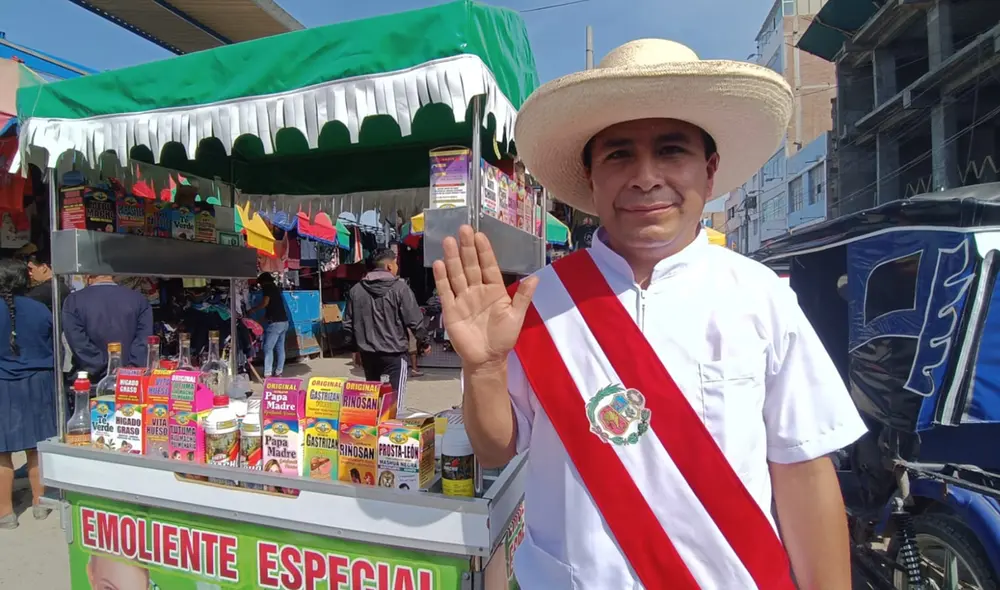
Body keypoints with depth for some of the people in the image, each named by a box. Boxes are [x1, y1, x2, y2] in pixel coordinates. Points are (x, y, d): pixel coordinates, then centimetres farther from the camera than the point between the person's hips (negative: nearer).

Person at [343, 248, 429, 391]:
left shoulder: (355, 290, 5)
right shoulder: (400, 288, -11)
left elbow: (348, 324, 10)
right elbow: (414, 320, -10)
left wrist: (356, 346, 22)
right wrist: (424, 342, 5)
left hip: (367, 354, 6)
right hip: (394, 354, -5)